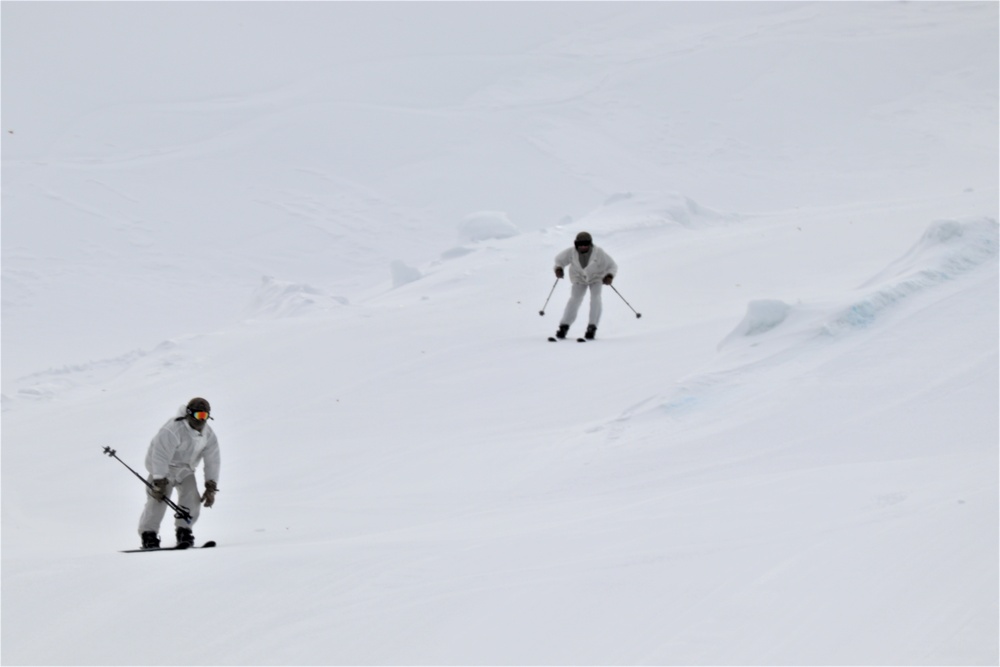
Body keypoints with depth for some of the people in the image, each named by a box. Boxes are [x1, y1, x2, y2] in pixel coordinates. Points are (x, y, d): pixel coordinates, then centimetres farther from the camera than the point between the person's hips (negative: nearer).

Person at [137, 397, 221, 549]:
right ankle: (149, 534, -14)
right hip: (164, 468, -6)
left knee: (192, 499, -11)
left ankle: (184, 532, 3)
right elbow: (160, 458, -29)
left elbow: (212, 462, -2)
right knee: (158, 499, -20)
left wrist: (211, 488, -7)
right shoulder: (173, 431, -29)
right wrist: (159, 483, -32)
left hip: (185, 470, 6)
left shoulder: (209, 436, -8)